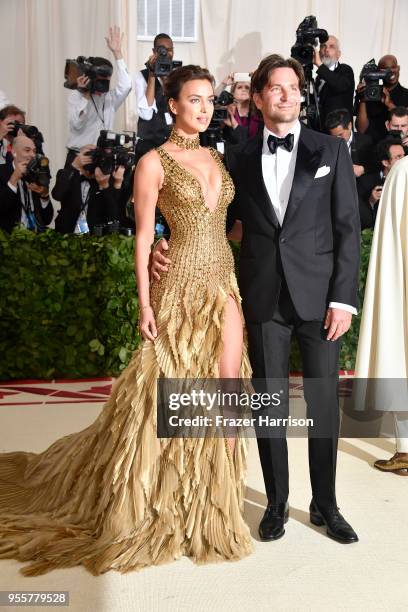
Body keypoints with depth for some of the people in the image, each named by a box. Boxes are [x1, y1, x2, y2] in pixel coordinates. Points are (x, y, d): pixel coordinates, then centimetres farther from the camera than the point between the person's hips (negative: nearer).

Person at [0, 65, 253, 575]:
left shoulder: (217, 157, 13)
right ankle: (151, 500, 24)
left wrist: (240, 281, 10)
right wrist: (145, 302, -11)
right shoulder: (154, 163, -5)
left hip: (224, 283, 6)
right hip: (182, 285, -6)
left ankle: (215, 494, 20)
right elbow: (143, 236, -7)